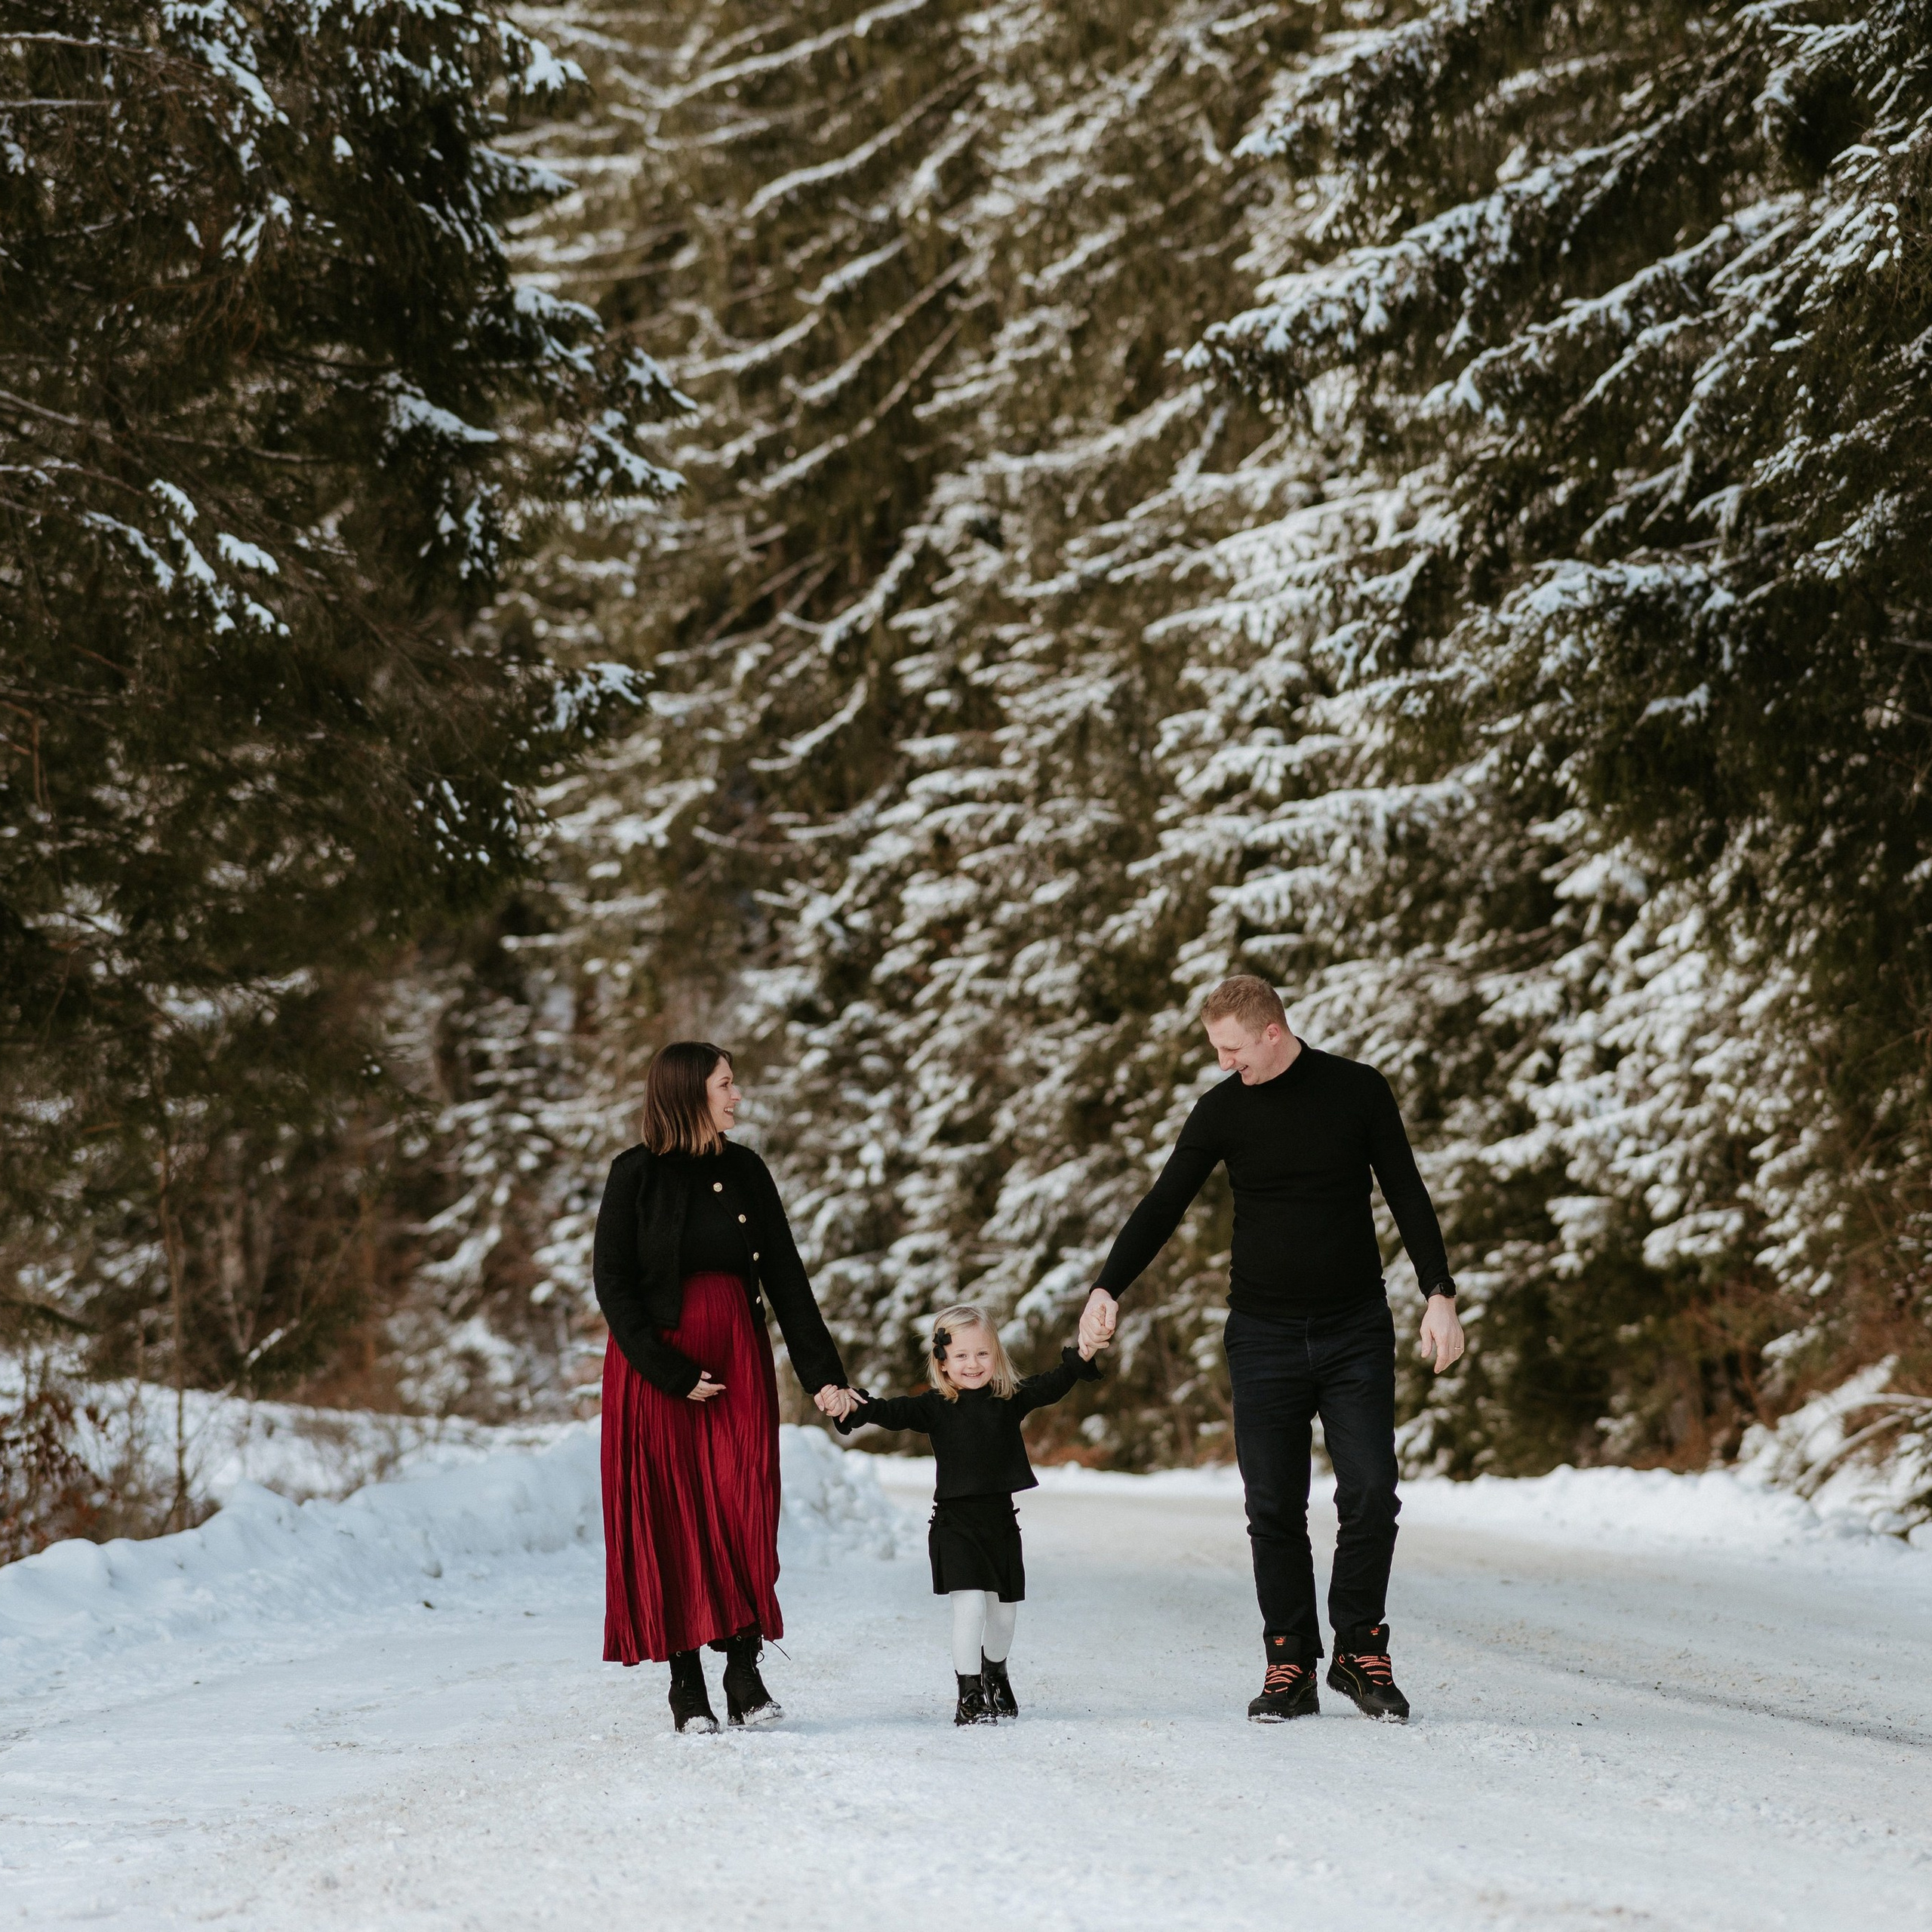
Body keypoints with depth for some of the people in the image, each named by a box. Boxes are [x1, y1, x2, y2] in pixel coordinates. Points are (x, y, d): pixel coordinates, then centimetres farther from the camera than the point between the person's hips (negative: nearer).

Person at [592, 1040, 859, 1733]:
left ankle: (744, 1674, -4)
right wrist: (672, 1373, -15)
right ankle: (686, 1683, 2)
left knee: (744, 1513, -5)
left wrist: (822, 1373, -1)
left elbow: (786, 1278, 6)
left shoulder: (746, 1171, 7)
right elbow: (612, 1283, -8)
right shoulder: (637, 1174, -6)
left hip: (738, 1359, 4)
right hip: (654, 1363, -3)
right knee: (670, 1517, -2)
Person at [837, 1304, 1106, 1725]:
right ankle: (969, 1696, -8)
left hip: (1002, 1519, 4)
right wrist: (858, 1408, -36)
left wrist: (1080, 1359, -21)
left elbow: (1050, 1387, -5)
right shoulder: (936, 1407, -6)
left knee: (1004, 1611, 15)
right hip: (956, 1521, -4)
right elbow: (896, 1412, -18)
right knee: (970, 1605, -16)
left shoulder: (1011, 1399, 3)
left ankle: (995, 1677, 42)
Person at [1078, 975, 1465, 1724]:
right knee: (1274, 1506, -3)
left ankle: (1360, 1651, 5)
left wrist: (1439, 1295, -3)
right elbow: (1164, 1205, 1)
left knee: (1371, 1494, -9)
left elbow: (1407, 1196, 5)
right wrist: (1108, 1288, -12)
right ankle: (1290, 1665, 3)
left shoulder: (1358, 1091, 0)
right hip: (1265, 1332, 1)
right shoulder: (1223, 1110, 2)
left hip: (1356, 1329, -1)